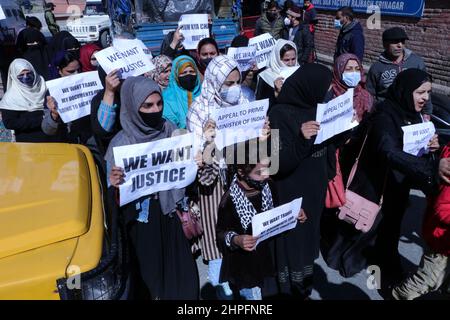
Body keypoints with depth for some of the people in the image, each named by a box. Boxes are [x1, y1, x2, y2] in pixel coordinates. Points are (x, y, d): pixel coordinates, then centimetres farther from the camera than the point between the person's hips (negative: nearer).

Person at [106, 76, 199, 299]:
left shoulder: (172, 132, -1)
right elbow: (112, 191, -8)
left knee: (182, 277, 8)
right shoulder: (121, 143, -10)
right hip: (142, 224, -2)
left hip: (173, 217, 3)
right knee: (153, 278, 6)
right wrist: (114, 184, -29)